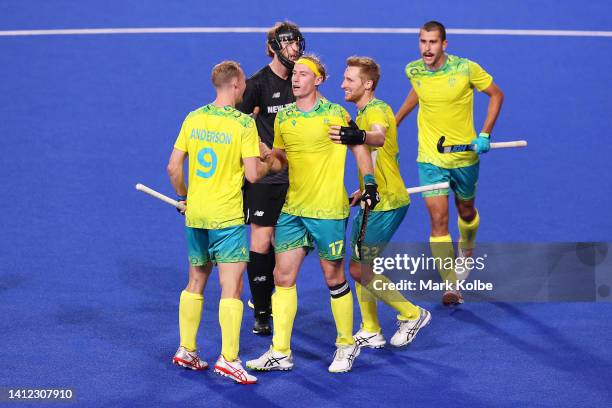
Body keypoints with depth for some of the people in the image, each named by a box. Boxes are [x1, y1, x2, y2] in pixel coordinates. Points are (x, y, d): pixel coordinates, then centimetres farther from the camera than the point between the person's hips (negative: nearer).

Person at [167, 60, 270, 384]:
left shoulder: (193, 119, 4)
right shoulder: (243, 124, -12)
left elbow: (174, 167, 5)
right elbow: (252, 174, -14)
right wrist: (269, 163, 6)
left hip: (195, 213, 6)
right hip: (227, 216, -6)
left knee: (195, 283, 18)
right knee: (232, 286, -5)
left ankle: (186, 351, 22)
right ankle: (228, 358, -10)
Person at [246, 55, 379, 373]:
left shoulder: (335, 114, -7)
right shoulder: (282, 118, 7)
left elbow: (359, 148, 1)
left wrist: (369, 183, -8)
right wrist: (266, 158, -2)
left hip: (328, 211, -5)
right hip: (292, 209, 5)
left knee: (334, 278, 4)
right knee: (283, 277, 1)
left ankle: (346, 345, 21)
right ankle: (280, 353, 5)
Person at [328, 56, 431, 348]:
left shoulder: (376, 110, -17)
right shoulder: (364, 113, 15)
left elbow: (379, 137, -43)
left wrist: (358, 137, -63)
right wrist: (364, 190, 27)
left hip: (386, 205, -10)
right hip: (375, 201, 10)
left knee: (359, 268, -9)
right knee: (359, 267, 12)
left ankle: (411, 314, 3)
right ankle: (370, 332, 20)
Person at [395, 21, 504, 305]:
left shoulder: (466, 69, -16)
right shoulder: (413, 71, -6)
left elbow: (496, 94, -2)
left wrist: (485, 135, -10)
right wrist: (396, 120, 22)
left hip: (465, 156, -1)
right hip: (431, 158, 1)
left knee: (466, 211, 19)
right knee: (438, 220, -11)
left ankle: (466, 250, 53)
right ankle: (451, 286, -12)